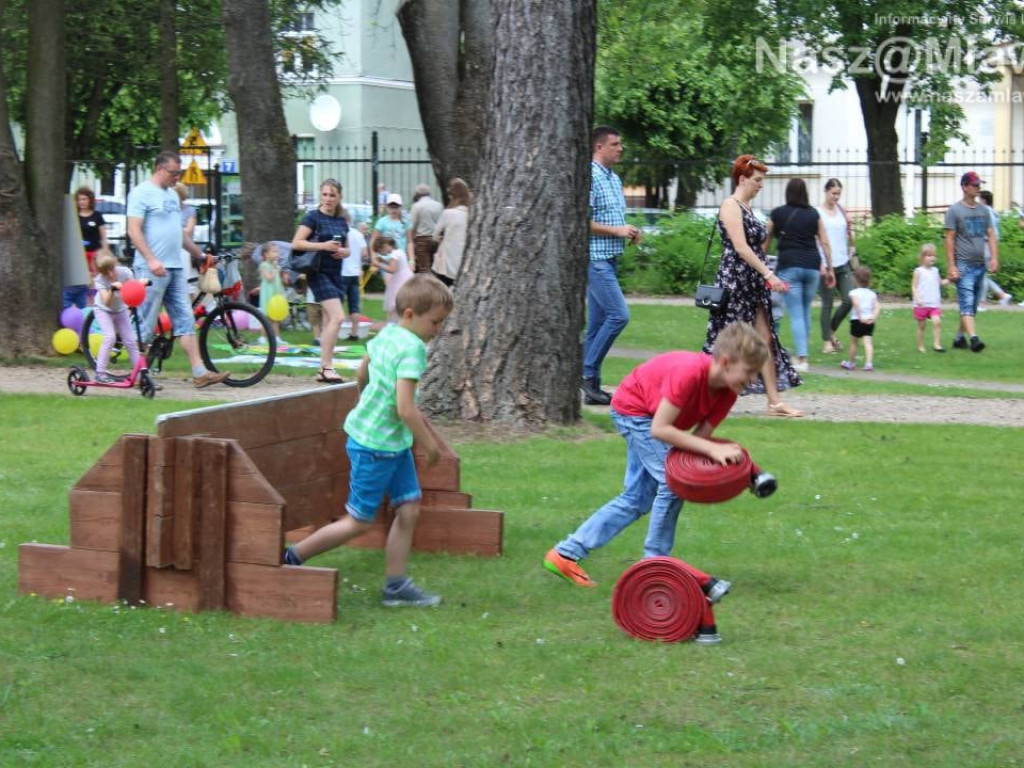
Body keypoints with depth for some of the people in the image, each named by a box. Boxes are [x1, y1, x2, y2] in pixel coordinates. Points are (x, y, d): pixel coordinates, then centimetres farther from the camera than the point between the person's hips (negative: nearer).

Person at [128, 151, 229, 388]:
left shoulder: (172, 195, 19)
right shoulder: (142, 193, -7)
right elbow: (134, 230, -15)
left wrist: (199, 254, 26)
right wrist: (151, 260, -24)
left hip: (176, 268, 8)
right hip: (153, 269, -8)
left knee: (185, 321, 3)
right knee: (146, 325, -3)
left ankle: (199, 373, 0)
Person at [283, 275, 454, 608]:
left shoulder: (386, 334, 4)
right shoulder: (412, 349, -23)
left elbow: (362, 374, 21)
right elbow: (405, 409, -28)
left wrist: (366, 398, 40)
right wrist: (429, 444, -16)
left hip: (394, 443, 10)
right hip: (376, 445, -10)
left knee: (408, 510, 10)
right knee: (358, 522, 2)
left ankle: (396, 585, 15)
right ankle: (293, 558, 13)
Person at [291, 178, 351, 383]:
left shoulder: (342, 221, 13)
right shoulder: (313, 217, -5)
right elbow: (296, 243, -12)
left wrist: (343, 251, -1)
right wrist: (323, 245, -21)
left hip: (335, 273, 7)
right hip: (319, 272, -7)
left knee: (329, 323, 8)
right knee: (337, 317, -19)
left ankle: (323, 370, 13)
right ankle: (327, 366, -16)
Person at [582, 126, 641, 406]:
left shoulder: (614, 179, 18)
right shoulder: (590, 177, -12)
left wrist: (629, 233, 7)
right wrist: (617, 231, -16)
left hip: (610, 259, 9)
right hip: (595, 258, -9)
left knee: (597, 322, 8)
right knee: (618, 315, -16)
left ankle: (592, 386, 10)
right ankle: (587, 372, -9)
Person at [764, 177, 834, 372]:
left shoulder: (777, 214, 5)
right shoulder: (814, 214, 9)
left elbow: (766, 242, 13)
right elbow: (824, 243, 7)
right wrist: (829, 268, 15)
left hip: (789, 266, -2)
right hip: (812, 266, 2)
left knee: (796, 314, -4)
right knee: (806, 310, 16)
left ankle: (802, 359, -14)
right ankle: (802, 354, 22)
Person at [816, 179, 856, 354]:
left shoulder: (842, 211, 11)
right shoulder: (818, 213, -5)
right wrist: (821, 264, -14)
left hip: (843, 264, 5)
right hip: (827, 265, -5)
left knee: (849, 300, 0)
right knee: (827, 304, 0)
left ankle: (832, 331, 21)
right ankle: (827, 341, 8)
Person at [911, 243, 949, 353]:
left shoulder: (935, 270, 11)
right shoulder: (918, 271, -3)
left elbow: (940, 282, 25)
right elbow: (914, 287, -5)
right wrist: (917, 298, -18)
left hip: (935, 304, 3)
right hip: (922, 304, -3)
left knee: (937, 321, -16)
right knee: (921, 325, 6)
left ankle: (936, 344, -14)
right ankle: (920, 346, 17)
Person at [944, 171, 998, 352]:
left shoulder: (983, 210, 12)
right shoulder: (955, 210, -4)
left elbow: (991, 235, 13)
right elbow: (950, 239, -6)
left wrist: (994, 258, 0)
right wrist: (951, 266, -11)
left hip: (980, 265, 6)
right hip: (963, 265, -6)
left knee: (972, 306, 9)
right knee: (967, 305, -14)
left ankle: (959, 337, 19)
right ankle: (973, 338, -25)